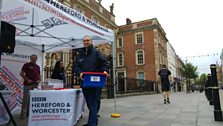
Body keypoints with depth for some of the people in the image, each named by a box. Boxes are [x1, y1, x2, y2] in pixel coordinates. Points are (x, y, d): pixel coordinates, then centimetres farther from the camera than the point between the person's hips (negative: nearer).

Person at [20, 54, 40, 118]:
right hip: (28, 84, -5)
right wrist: (27, 79, -12)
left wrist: (39, 80, 4)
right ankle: (23, 113, 2)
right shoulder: (27, 65, 0)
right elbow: (21, 73, -4)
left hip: (35, 85, 6)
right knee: (26, 99, -5)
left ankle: (29, 112, 18)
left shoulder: (38, 66, 17)